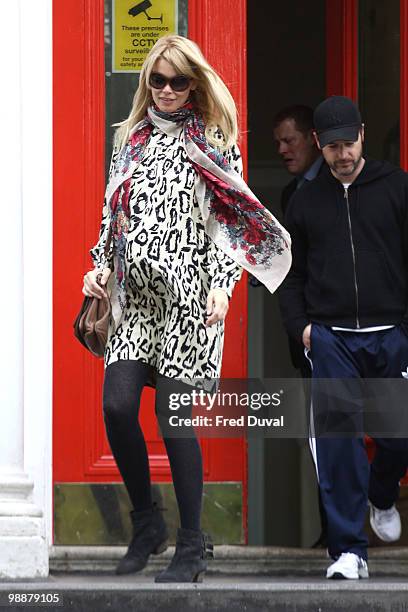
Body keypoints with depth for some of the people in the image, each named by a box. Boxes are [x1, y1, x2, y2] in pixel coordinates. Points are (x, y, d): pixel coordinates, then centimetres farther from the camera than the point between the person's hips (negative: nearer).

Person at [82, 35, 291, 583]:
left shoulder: (214, 142, 2)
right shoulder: (132, 137, 15)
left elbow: (230, 219, -2)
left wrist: (222, 286, -12)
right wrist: (101, 265, 6)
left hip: (188, 292, -4)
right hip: (134, 292, 4)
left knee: (172, 413, -8)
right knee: (117, 406, -9)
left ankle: (192, 546, 2)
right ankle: (147, 523, 11)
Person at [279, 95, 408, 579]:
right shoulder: (306, 201, 12)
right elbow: (291, 273, 17)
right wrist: (299, 325, 3)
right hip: (331, 338, 0)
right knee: (338, 433, -11)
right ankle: (348, 550, -9)